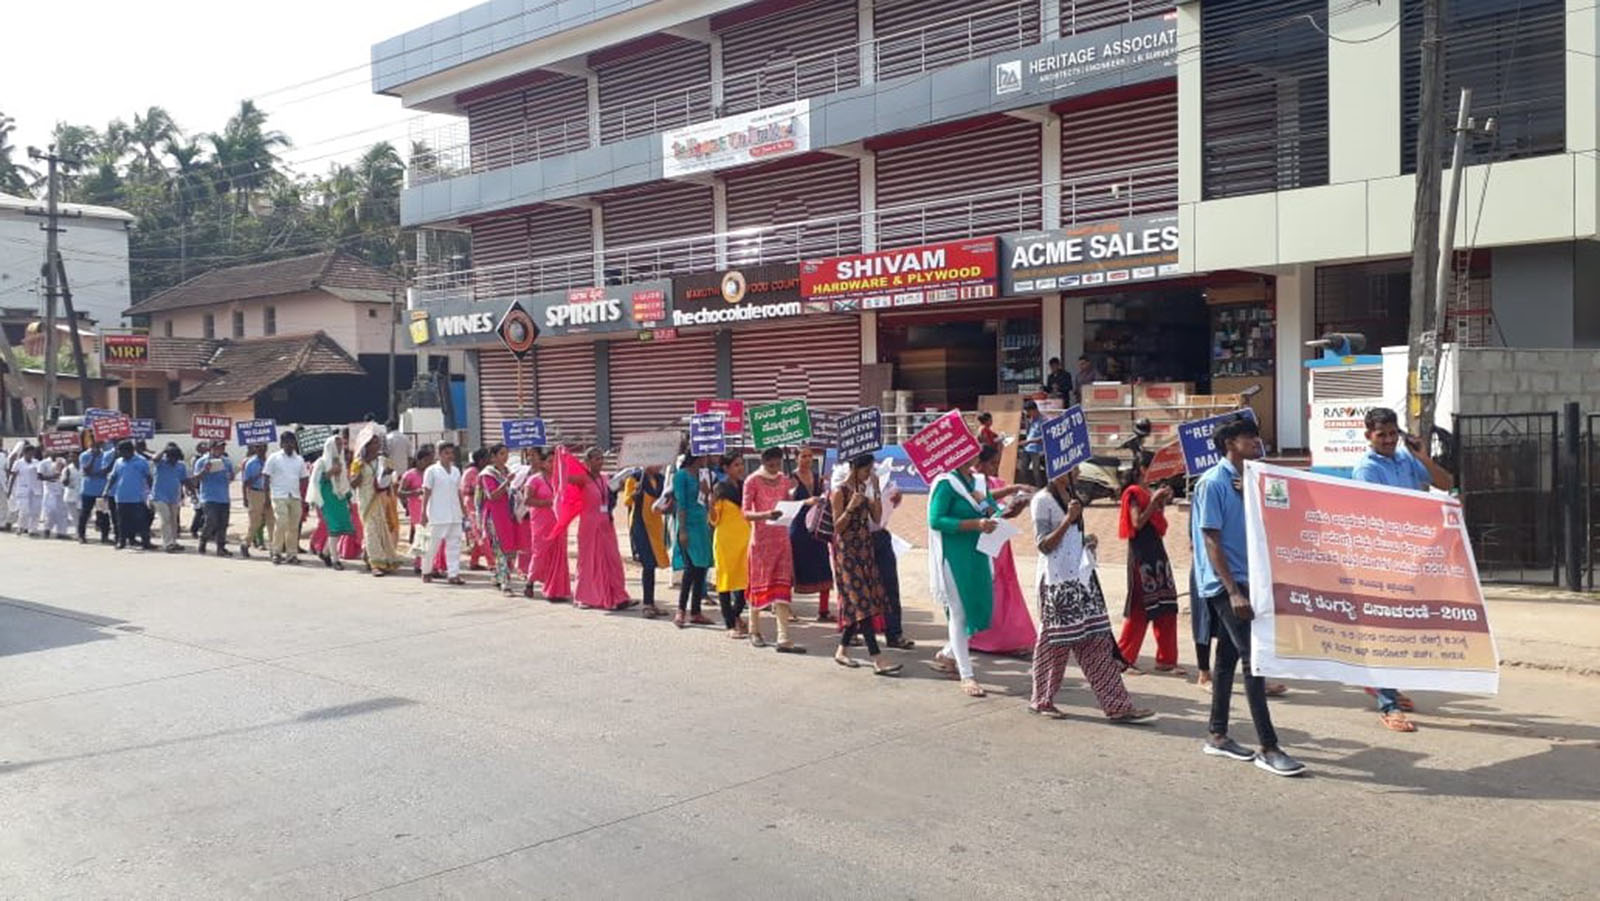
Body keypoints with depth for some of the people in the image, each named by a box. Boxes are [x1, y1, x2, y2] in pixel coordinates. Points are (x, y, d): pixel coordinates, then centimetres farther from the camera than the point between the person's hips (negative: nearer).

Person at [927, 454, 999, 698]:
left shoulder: (978, 482, 12)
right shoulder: (946, 483, -10)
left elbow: (992, 510, 18)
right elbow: (935, 520, -18)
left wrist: (993, 513, -7)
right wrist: (975, 524, -23)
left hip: (978, 555, 7)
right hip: (954, 556, -7)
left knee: (981, 610, 11)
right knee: (959, 613, 0)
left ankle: (946, 655, 33)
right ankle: (966, 676, 8)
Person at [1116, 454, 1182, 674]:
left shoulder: (1150, 492, 16)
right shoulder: (1134, 493, -8)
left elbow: (1159, 525, 17)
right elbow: (1137, 522, -17)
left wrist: (1163, 503, 5)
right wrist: (1154, 501, -16)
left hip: (1157, 552, 9)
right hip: (1141, 555, -9)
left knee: (1166, 609, 6)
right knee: (1139, 609, -5)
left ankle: (1166, 660, 12)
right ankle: (1124, 658, 5)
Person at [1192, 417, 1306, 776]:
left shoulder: (1247, 481, 13)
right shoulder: (1213, 483, -12)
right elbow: (1211, 541, -16)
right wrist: (1234, 592, -20)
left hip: (1244, 580, 9)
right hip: (1225, 584, -9)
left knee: (1229, 655, 13)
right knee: (1254, 658, -10)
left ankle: (1218, 736, 21)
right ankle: (1268, 748, -7)